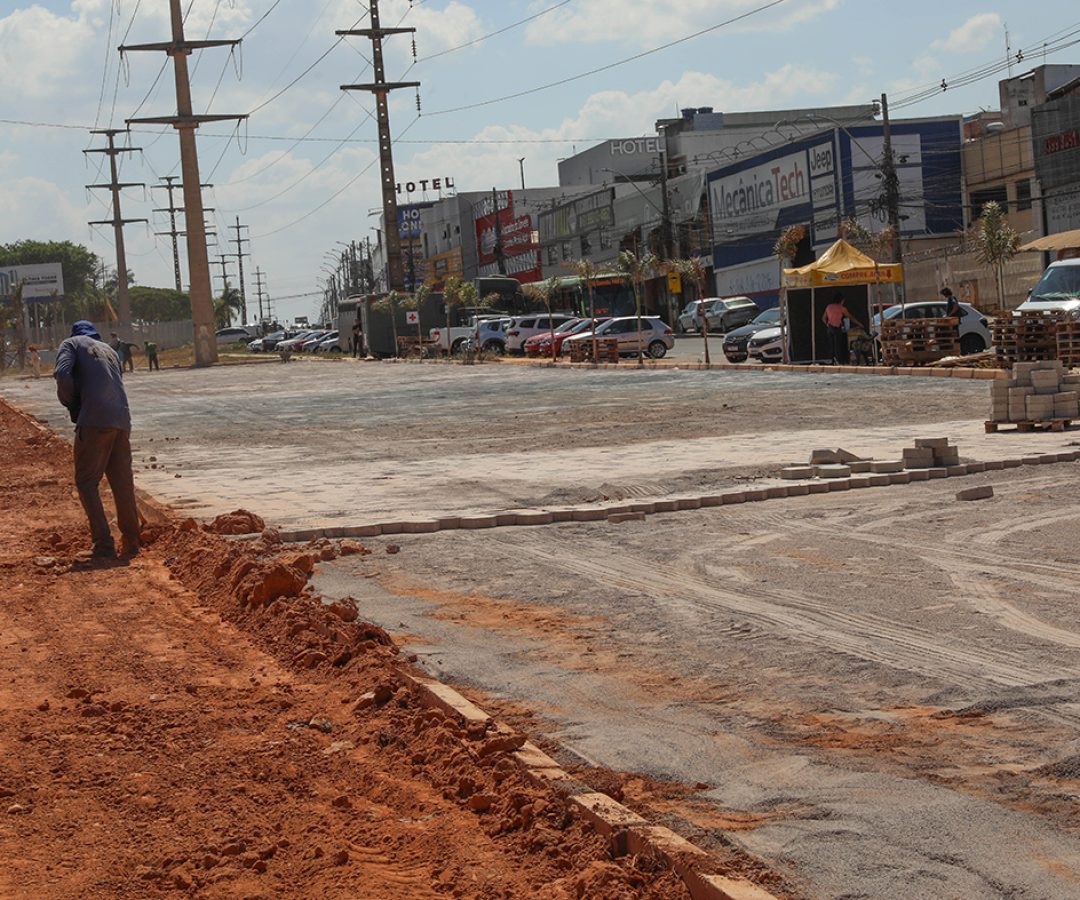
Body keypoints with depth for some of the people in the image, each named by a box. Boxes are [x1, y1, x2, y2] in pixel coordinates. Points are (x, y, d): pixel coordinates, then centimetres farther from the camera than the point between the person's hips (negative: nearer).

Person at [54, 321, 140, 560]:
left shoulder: (72, 344, 11)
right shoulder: (109, 350, 29)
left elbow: (62, 374, -8)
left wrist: (72, 405, 6)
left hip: (94, 420, -6)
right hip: (122, 419, 6)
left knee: (87, 482, 2)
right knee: (123, 482, 13)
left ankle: (104, 544, -5)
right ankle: (131, 542, 17)